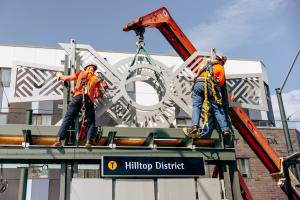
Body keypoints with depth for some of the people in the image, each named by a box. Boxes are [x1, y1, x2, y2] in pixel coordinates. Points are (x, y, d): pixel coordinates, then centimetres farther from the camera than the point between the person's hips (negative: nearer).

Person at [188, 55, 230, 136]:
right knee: (217, 108, 3)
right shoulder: (220, 67, 20)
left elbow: (198, 74, 39)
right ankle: (225, 129, 1)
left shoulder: (205, 63, 30)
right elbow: (221, 82, 15)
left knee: (196, 106, -1)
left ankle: (194, 126, -22)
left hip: (198, 83, 2)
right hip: (211, 85, -2)